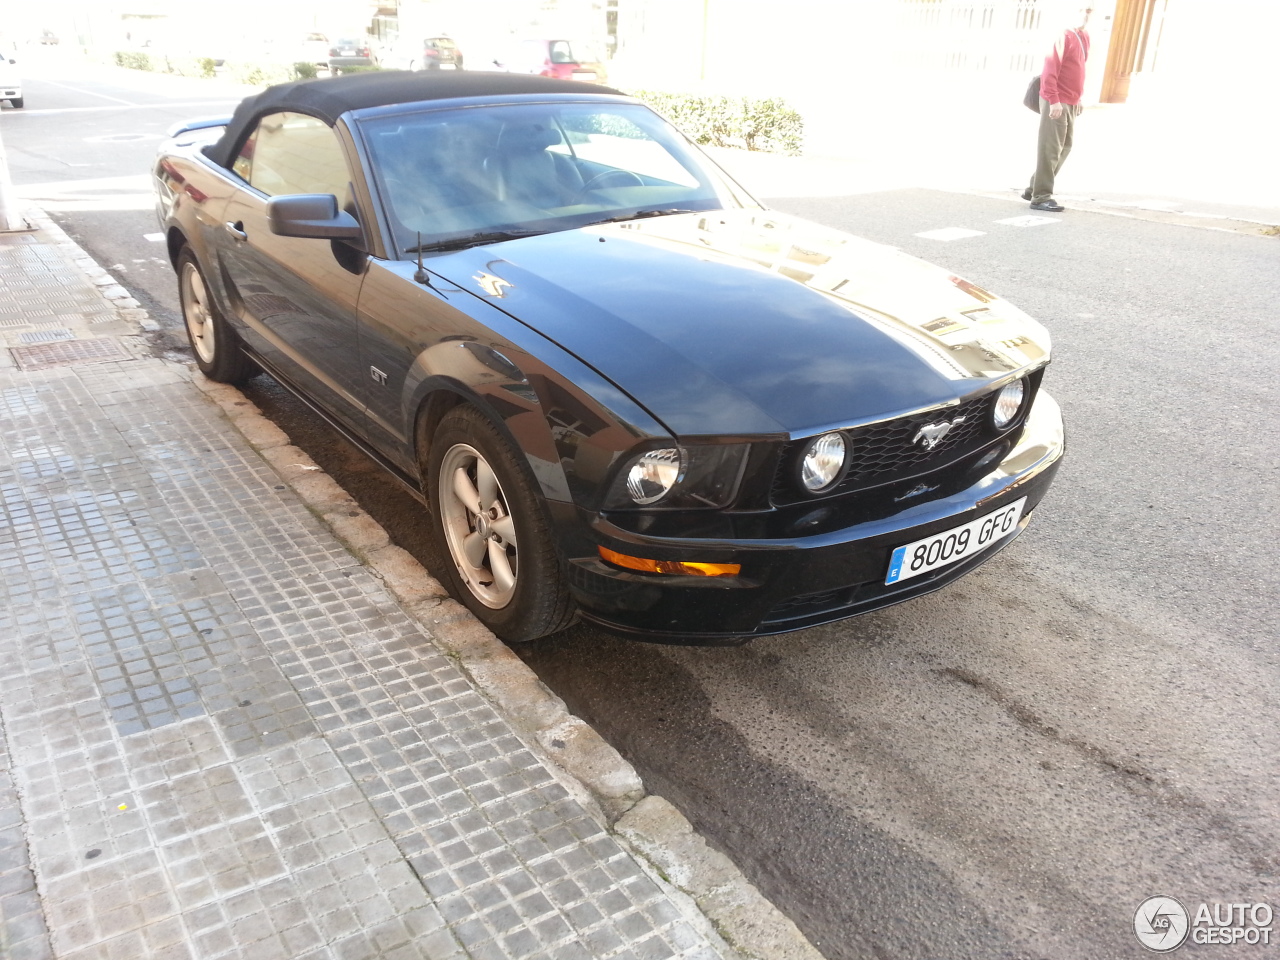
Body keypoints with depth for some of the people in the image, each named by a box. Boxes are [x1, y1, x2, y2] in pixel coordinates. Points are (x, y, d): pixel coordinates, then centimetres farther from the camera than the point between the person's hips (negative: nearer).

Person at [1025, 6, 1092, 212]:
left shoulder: (1084, 38, 16)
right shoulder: (1064, 36, -10)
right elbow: (1050, 70, -17)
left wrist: (1078, 99, 15)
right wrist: (1054, 100, -22)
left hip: (1071, 103, 9)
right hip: (1057, 103, -9)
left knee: (1064, 147, 12)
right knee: (1050, 149, -8)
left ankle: (1035, 188, 19)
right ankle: (1041, 197, -5)